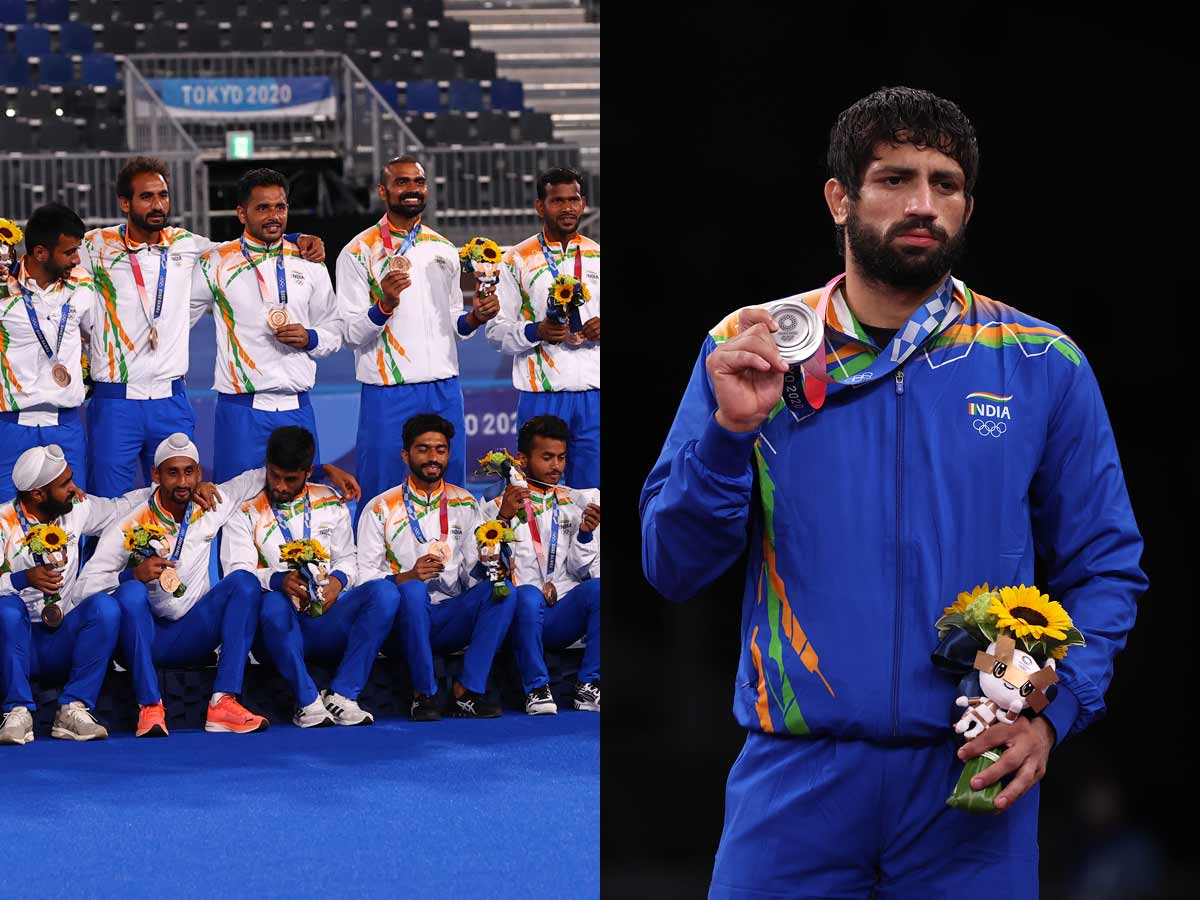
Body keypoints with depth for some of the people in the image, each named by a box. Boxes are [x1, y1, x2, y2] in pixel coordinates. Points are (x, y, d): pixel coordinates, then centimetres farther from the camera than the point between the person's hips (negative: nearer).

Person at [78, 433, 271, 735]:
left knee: (245, 582, -18)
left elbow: (258, 478, 16)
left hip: (192, 637, 4)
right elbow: (86, 584, -15)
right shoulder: (130, 526, -10)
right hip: (143, 636, -3)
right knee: (130, 593, -33)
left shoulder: (211, 505, 2)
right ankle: (150, 707, -36)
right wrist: (133, 575, -31)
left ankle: (223, 703, -31)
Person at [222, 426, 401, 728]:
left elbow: (347, 558, 18)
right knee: (274, 603, -40)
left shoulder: (330, 505, 19)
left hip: (327, 622, 3)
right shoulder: (247, 515, 8)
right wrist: (278, 580, -25)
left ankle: (341, 695, -27)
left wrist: (337, 580, -7)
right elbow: (237, 573, -4)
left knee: (384, 591, -25)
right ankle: (308, 701, -31)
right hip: (282, 625, -3)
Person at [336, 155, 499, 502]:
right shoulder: (359, 252, -1)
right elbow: (350, 333, -6)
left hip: (444, 391, 5)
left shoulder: (444, 250, 14)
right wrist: (385, 305, -24)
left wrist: (475, 317, 0)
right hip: (388, 394, -5)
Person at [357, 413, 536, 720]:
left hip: (451, 621, 3)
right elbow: (364, 577, -3)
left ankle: (466, 692, -27)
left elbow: (474, 571, 9)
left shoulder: (465, 504, 16)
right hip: (402, 624, -3)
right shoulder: (381, 509, 5)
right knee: (413, 590, -36)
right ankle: (424, 695, -25)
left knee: (505, 589, -23)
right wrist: (408, 576, -21)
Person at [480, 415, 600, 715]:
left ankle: (589, 686, -25)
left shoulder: (575, 504, 19)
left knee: (597, 588, -29)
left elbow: (581, 571, 14)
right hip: (523, 613, -2)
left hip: (562, 618, 2)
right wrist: (504, 517, -17)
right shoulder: (497, 507, 10)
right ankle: (537, 689, -26)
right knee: (527, 598, -37)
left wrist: (585, 534, -6)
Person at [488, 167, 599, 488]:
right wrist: (536, 332, -17)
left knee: (591, 496, 3)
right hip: (541, 395, -2)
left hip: (592, 392, 2)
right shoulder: (518, 260, 3)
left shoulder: (597, 257, 12)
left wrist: (603, 328, -4)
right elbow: (497, 329, 1)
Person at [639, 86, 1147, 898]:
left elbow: (1105, 568, 6)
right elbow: (674, 569, 2)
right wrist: (731, 430, -13)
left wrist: (1053, 710, -9)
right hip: (796, 775, 0)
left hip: (973, 780, 0)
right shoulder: (747, 351, 4)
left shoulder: (1044, 366, 3)